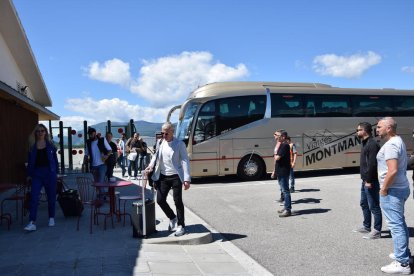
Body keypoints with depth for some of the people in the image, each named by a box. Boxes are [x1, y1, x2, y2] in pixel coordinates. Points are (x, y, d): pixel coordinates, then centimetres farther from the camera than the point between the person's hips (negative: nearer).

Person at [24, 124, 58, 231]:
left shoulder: (50, 145, 3)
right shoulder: (32, 146, 4)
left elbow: (55, 159, 7)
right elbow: (30, 161, 8)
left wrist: (56, 172, 4)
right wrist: (29, 174, 5)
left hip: (49, 173, 0)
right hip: (36, 173, 0)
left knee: (51, 196, 9)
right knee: (34, 197, -9)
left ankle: (51, 218, 25)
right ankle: (32, 222, -9)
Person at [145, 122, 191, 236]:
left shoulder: (180, 144, -6)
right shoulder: (160, 143, 7)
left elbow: (185, 161, -10)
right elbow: (155, 155, 16)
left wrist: (187, 179, -18)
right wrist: (151, 166, -6)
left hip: (176, 176, -5)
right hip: (163, 176, 5)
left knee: (178, 201, 0)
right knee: (160, 200, 3)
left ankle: (181, 226, 15)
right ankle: (173, 218, 28)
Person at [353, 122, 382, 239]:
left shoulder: (372, 144, -18)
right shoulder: (365, 143, 14)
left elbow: (372, 164, -24)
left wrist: (369, 180, -22)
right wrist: (365, 180, 18)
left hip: (371, 181, -11)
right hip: (365, 181, 11)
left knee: (374, 206, -2)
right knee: (364, 204, 19)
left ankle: (377, 231, 8)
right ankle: (366, 226, 32)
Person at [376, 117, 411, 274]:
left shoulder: (390, 145, -19)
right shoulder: (398, 141, 14)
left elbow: (393, 170, -29)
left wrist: (384, 189, -18)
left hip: (392, 190, -11)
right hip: (401, 188, 11)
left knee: (396, 225, -6)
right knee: (400, 223, 21)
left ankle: (402, 263, 0)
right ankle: (404, 253, 34)